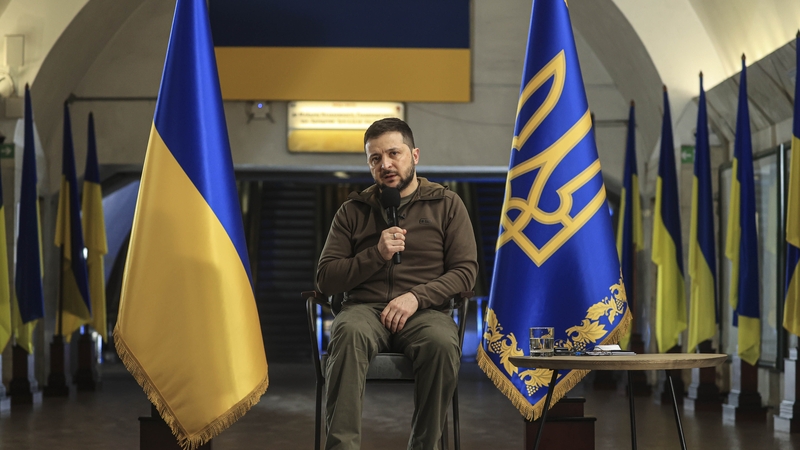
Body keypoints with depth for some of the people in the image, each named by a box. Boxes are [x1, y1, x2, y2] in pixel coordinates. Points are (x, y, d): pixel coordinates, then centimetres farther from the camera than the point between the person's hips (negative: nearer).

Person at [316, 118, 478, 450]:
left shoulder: (446, 204, 12)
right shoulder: (353, 211, 15)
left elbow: (465, 271, 5)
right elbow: (325, 279, 10)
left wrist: (417, 297, -11)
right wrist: (377, 254, -5)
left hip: (425, 311, 0)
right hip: (365, 309, 1)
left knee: (442, 343, -36)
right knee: (349, 333, -36)